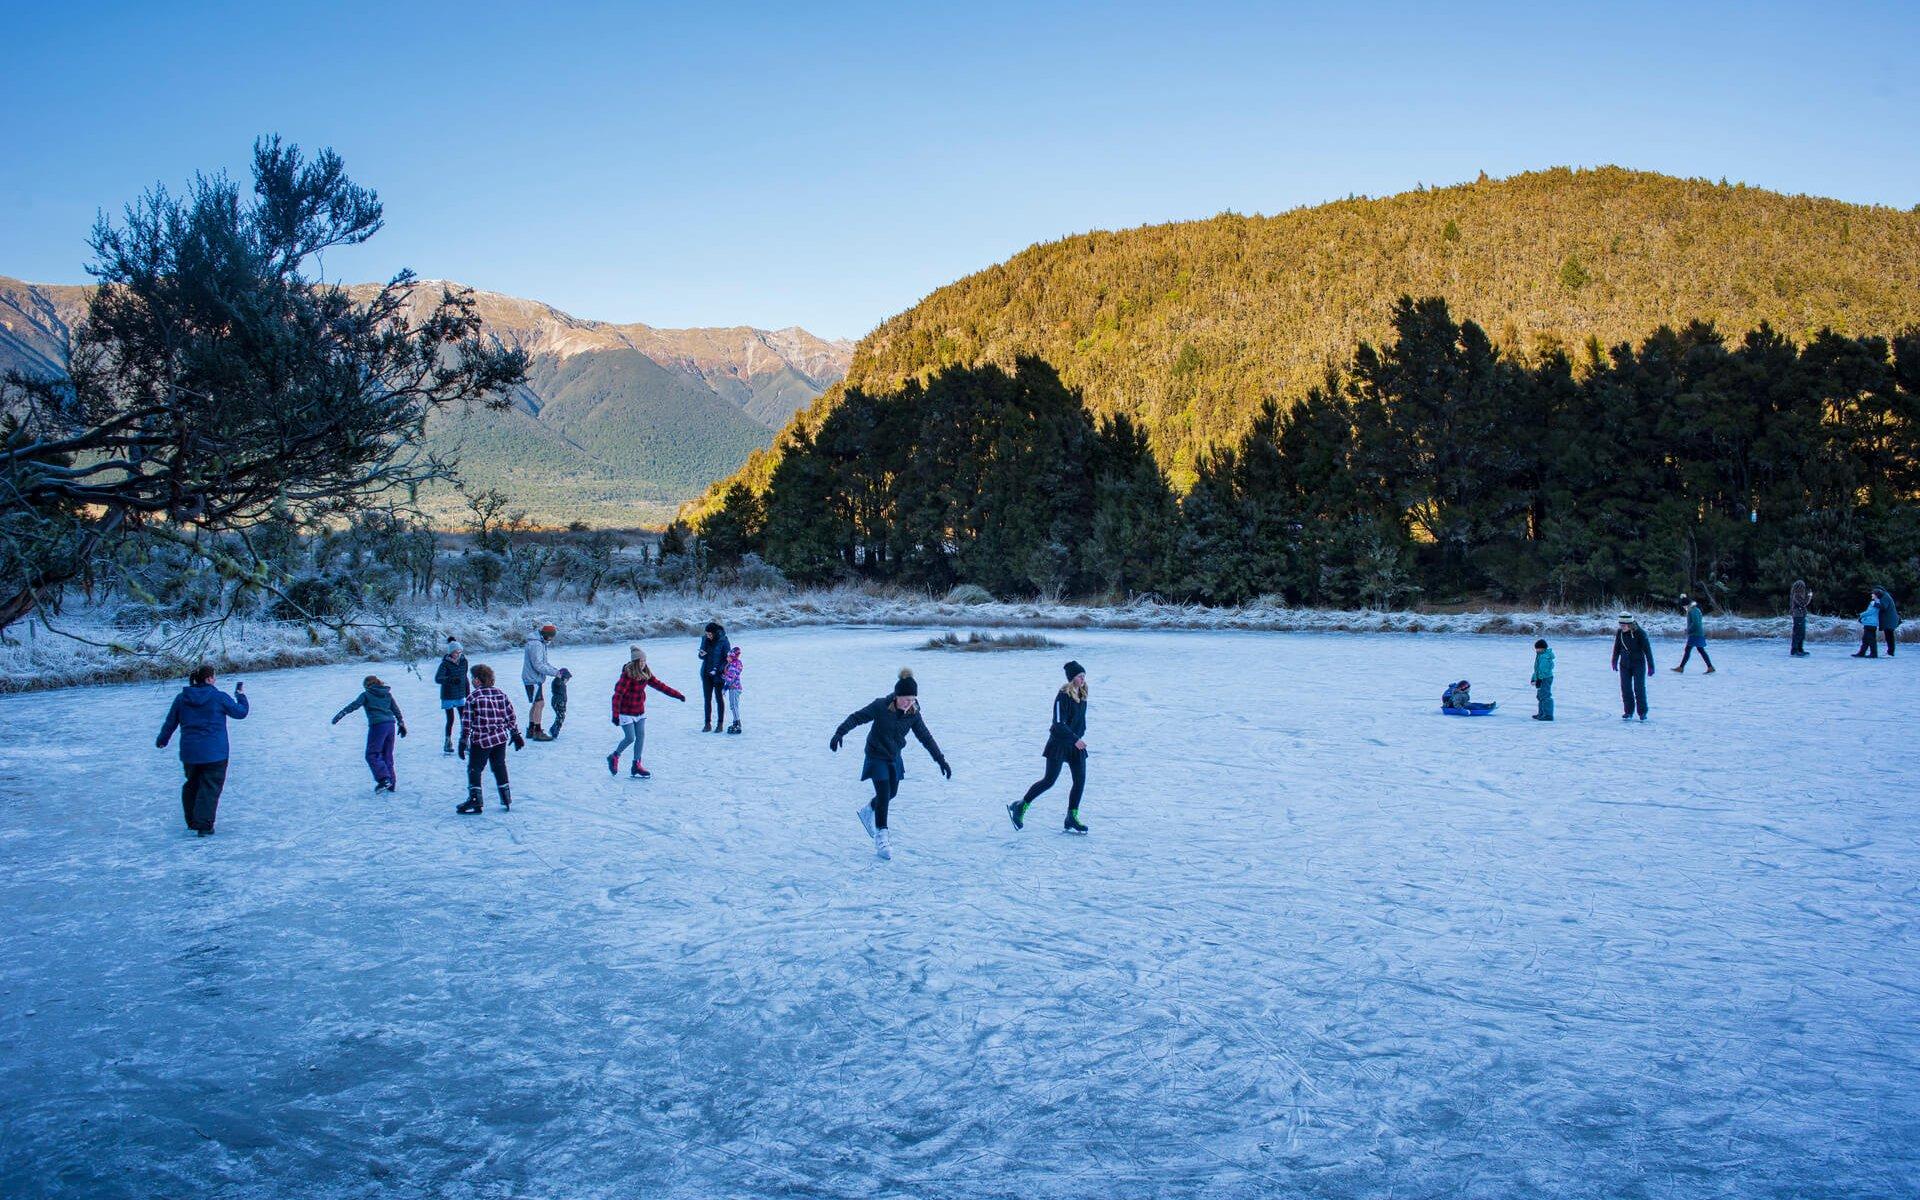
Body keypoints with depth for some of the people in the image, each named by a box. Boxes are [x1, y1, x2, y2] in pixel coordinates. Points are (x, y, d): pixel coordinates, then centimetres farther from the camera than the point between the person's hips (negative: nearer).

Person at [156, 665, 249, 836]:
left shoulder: (181, 698, 3)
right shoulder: (219, 697, -10)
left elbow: (170, 723, 12)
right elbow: (240, 712, 0)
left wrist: (161, 741, 29)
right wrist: (241, 696, 19)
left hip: (189, 752, 5)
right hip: (214, 753, -5)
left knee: (192, 785, 21)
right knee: (210, 787, -1)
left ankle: (192, 821, 29)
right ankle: (204, 825, -6)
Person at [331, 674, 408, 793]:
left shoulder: (366, 695, 2)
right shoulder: (388, 694, 17)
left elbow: (353, 705, -6)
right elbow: (396, 710, 19)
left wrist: (339, 715, -8)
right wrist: (401, 724, 25)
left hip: (377, 725, -6)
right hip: (391, 724, 6)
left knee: (372, 755, -2)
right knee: (387, 755, 14)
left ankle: (384, 779, -17)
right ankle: (390, 783, 13)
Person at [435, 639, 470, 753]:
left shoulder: (464, 661, 1)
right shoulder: (445, 664, -15)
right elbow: (437, 678, -25)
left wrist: (467, 693, 16)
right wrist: (451, 680, -41)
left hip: (460, 696, 4)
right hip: (448, 696, -4)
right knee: (451, 720, -2)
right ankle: (447, 743, 11)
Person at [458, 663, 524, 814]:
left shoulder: (473, 697, -9)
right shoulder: (501, 694, 5)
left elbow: (466, 722, -8)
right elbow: (511, 717, 8)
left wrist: (463, 741, -3)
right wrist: (515, 734, 17)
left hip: (480, 741, -5)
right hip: (500, 739, 5)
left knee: (474, 769, 7)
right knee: (499, 767, 17)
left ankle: (475, 799, 2)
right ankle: (506, 799, 20)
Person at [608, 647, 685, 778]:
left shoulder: (646, 674, 0)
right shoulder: (627, 675, -22)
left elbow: (659, 685, 6)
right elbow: (617, 695, -22)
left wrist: (677, 695, 3)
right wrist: (615, 715, -25)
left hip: (640, 712, 7)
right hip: (626, 712, -7)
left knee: (641, 736, 3)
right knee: (630, 738, -5)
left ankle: (636, 765, 12)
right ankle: (614, 757, 19)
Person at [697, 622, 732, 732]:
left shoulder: (723, 642, -13)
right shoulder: (705, 639, 2)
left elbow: (727, 659, -11)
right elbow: (701, 656, 12)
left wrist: (717, 669, -20)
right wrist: (702, 655, -12)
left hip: (718, 675, -4)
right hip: (706, 674, 5)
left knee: (719, 699, 4)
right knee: (707, 699, 5)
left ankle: (720, 724, 12)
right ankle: (708, 724, 10)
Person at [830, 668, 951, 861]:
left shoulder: (913, 714, -11)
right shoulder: (881, 706, -24)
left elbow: (926, 737, -3)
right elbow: (856, 717, -17)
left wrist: (941, 760, -3)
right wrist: (839, 733, -30)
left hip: (894, 758, 5)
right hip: (877, 757, -5)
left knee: (892, 793, 17)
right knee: (883, 794, -12)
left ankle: (867, 811, 48)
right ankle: (880, 839, -3)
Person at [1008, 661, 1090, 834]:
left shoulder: (1082, 695, 7)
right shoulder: (1063, 696, -17)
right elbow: (1059, 724, -22)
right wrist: (1075, 739, -26)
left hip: (1076, 744, 7)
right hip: (1059, 743, -7)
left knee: (1080, 780, 0)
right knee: (1050, 780, -5)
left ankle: (1072, 818, 7)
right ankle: (1020, 806, 9)